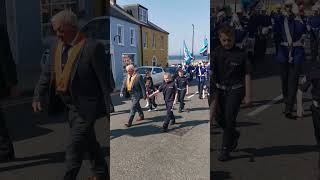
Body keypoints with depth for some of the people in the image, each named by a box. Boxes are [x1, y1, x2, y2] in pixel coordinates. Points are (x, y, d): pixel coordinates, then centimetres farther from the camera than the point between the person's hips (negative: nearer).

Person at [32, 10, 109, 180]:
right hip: (69, 106, 8)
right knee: (88, 142, 21)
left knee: (74, 148, -3)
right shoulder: (56, 46, 6)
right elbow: (47, 73, 8)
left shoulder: (92, 47, -17)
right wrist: (38, 96, -5)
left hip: (85, 107, -7)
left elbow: (105, 81, -16)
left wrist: (109, 111, -15)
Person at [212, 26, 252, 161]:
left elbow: (247, 75, -4)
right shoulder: (216, 53, -2)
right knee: (218, 116, 6)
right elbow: (211, 72, -4)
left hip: (235, 89, -3)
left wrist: (248, 95, -5)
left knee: (229, 118, -6)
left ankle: (225, 149, 9)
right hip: (220, 88, 4)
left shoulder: (241, 54, -9)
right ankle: (234, 134, 36)